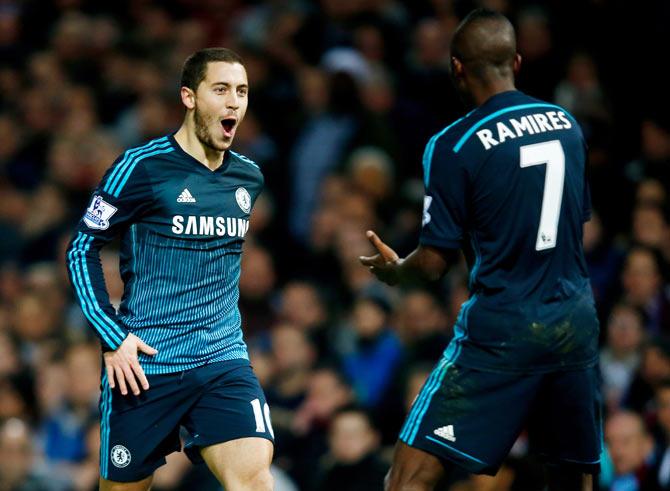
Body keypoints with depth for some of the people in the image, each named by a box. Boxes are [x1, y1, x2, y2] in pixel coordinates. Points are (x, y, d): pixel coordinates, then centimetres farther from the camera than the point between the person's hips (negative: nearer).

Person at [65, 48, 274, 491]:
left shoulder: (248, 177, 8)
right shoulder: (142, 167, -8)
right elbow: (83, 247, -4)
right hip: (145, 363, -3)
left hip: (224, 360, 4)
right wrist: (112, 337, -11)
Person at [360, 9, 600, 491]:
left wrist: (391, 268, 13)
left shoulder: (453, 145, -10)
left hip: (500, 331, -6)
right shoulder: (567, 124, 7)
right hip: (576, 324, 6)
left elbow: (434, 263, -7)